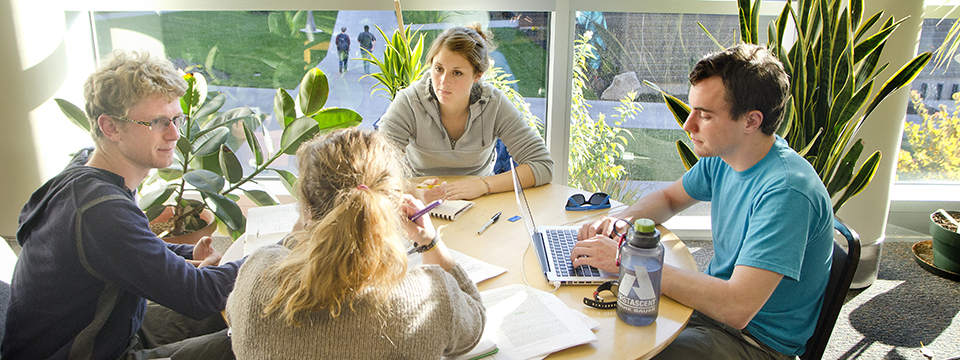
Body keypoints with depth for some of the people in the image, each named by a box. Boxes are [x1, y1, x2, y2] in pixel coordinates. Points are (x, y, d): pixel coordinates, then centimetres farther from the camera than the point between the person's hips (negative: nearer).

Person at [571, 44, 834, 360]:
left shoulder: (786, 191, -30)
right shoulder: (721, 158, -3)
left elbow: (736, 308, -36)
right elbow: (669, 198, 15)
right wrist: (622, 221, -8)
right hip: (713, 303, 8)